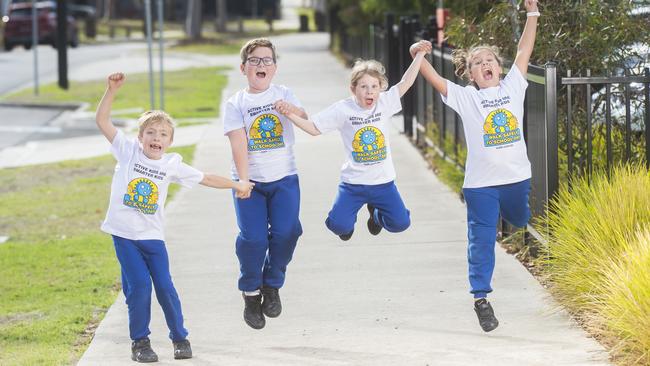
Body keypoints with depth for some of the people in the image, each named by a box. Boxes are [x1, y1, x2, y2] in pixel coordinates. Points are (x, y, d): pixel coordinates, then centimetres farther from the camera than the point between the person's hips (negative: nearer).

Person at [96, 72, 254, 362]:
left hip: (152, 237, 2)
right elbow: (102, 121, -10)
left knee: (165, 287, 1)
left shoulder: (171, 165, 2)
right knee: (139, 286, -9)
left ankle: (180, 338, 18)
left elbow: (205, 178, 12)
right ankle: (140, 342, 7)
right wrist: (112, 90, -20)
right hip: (124, 234, -2)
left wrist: (236, 185, 14)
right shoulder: (128, 151, -4)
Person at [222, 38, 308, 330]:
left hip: (284, 178, 1)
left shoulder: (284, 95, 8)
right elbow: (238, 144, -9)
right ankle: (251, 294, 10)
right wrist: (243, 181, -20)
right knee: (253, 238, -12)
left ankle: (272, 285, 10)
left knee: (286, 233, -14)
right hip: (250, 181, -1)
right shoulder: (235, 104, 2)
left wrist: (293, 111, -29)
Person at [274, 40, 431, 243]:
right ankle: (349, 220, 23)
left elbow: (406, 82, -5)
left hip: (383, 181, 2)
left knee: (400, 223, -1)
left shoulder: (384, 103, -4)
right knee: (339, 225, -18)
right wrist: (291, 115, -19)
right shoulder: (343, 109, -9)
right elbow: (314, 128, -6)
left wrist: (420, 55, -10)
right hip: (353, 182, -2)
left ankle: (375, 211, 34)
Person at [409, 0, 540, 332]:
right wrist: (417, 56, -30)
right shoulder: (465, 97, -4)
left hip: (517, 177, 3)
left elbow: (524, 51, -3)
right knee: (481, 241, -2)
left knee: (520, 221, 29)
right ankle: (481, 299, 2)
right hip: (481, 183, -3)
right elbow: (435, 79, -13)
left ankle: (502, 213, 64)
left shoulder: (512, 87, 2)